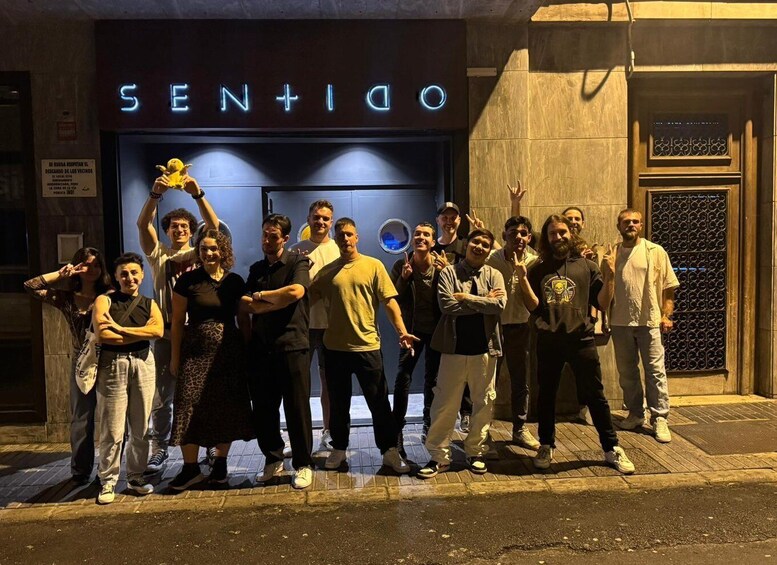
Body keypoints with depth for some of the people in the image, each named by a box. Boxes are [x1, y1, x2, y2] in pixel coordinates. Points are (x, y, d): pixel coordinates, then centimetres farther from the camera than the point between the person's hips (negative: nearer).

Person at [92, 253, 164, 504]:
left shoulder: (149, 303, 12)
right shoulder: (105, 300, 5)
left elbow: (158, 330, -8)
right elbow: (102, 334, -11)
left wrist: (121, 328, -12)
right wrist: (141, 334, -5)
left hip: (143, 364, 3)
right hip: (113, 365, -3)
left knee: (140, 427, 7)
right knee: (112, 429, -2)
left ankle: (136, 476, 20)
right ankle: (108, 481, 10)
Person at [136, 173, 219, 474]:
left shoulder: (199, 254, 7)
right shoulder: (159, 255, 10)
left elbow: (214, 226, -9)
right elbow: (143, 225, -6)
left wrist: (197, 194, -22)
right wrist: (155, 194, -22)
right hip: (166, 333, 1)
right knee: (162, 395, 6)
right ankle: (159, 448, 18)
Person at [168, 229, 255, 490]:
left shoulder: (235, 281, 5)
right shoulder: (188, 280, -2)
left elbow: (244, 319, 9)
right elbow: (177, 320, 0)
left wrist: (248, 350, 3)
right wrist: (175, 357, -2)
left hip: (229, 353, 2)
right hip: (196, 352, -2)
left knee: (227, 409, 6)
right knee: (191, 407, -3)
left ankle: (220, 463, 22)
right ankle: (190, 468, 11)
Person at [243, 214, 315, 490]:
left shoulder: (298, 262, -1)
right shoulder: (257, 269, 15)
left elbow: (296, 291, -20)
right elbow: (244, 304, 4)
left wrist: (260, 296, -6)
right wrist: (277, 302, -10)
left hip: (292, 346, -5)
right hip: (261, 348, 5)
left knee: (297, 407, 1)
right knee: (263, 408, 10)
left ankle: (302, 465, 15)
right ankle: (272, 459, 27)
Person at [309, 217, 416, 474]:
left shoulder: (373, 265, -1)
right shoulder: (327, 272, 7)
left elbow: (389, 301, -6)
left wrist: (401, 331, -17)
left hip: (367, 346, -2)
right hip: (335, 347, 3)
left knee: (379, 402, 6)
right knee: (339, 403, 15)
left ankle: (390, 451, 18)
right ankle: (339, 449, 31)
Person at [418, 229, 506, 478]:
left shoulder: (494, 275, 5)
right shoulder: (449, 272, 0)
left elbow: (499, 305, -13)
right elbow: (446, 305, -16)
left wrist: (466, 298, -13)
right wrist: (484, 302, -11)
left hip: (485, 348, 2)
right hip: (454, 347, -2)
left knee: (483, 403, 11)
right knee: (444, 404, 3)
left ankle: (475, 452, 28)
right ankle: (438, 456, 15)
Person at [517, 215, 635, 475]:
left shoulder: (587, 266, 4)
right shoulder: (538, 270, 7)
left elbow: (602, 303, 1)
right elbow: (533, 305, -2)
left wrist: (608, 275, -11)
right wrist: (523, 278, -13)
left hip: (581, 339, -1)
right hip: (548, 341, 2)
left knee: (595, 395, 4)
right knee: (546, 395, 12)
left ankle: (612, 449, 19)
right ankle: (546, 447, 28)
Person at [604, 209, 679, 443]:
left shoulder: (656, 252, 1)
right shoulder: (612, 254, 8)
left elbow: (669, 287, 1)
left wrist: (666, 315, -6)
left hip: (649, 320, -3)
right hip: (620, 322, 3)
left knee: (655, 371, -1)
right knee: (627, 371, 11)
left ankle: (659, 419, 7)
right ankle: (635, 414, 25)